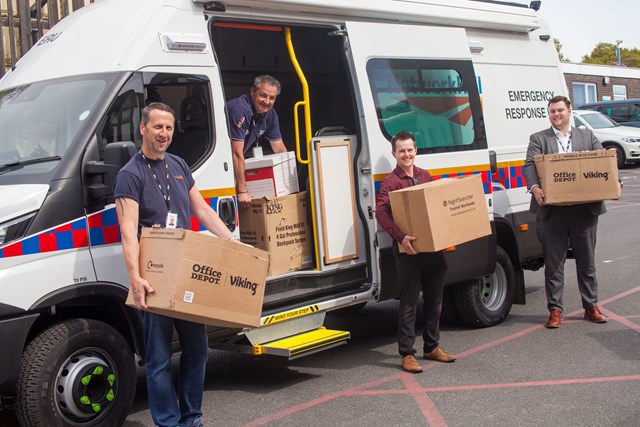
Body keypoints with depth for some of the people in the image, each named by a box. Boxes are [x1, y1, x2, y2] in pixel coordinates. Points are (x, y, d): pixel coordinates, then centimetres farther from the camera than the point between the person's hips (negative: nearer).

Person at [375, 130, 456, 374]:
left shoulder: (425, 177, 13)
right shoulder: (390, 182, -7)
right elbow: (381, 212, -19)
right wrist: (400, 236, -31)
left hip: (434, 247, 6)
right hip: (409, 250, -6)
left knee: (434, 300, 15)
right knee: (409, 304, -2)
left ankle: (432, 347, 28)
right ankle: (407, 354, 4)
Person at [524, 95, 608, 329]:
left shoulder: (587, 136, 13)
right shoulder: (538, 140, 6)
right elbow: (529, 165, -8)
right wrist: (535, 187, -27)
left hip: (585, 209, 2)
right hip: (553, 211, -2)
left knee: (587, 261, 11)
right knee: (554, 263, 3)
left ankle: (591, 307, 23)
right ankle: (555, 310, 10)